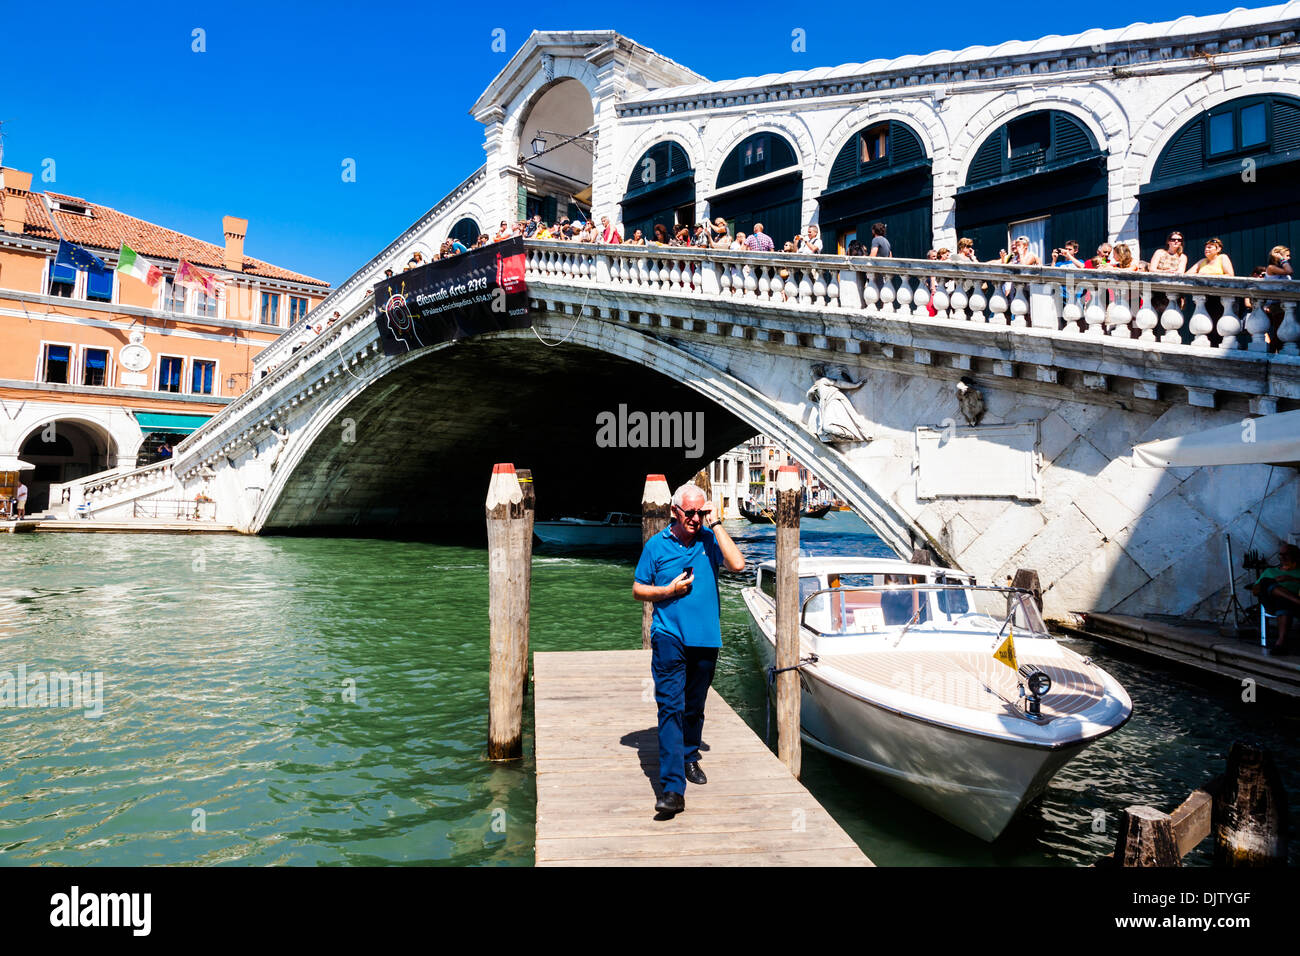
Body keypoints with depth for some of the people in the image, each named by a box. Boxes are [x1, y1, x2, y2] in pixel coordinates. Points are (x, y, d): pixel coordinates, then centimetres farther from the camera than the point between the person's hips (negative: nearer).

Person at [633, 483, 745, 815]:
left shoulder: (709, 539, 3)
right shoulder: (657, 545, 1)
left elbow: (737, 564, -15)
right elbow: (638, 589, 8)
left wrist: (715, 524, -13)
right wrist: (669, 590, -10)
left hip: (706, 638, 2)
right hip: (669, 638, -2)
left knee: (695, 707, 17)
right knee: (671, 708, -10)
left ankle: (689, 756, 41)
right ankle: (673, 788, -11)